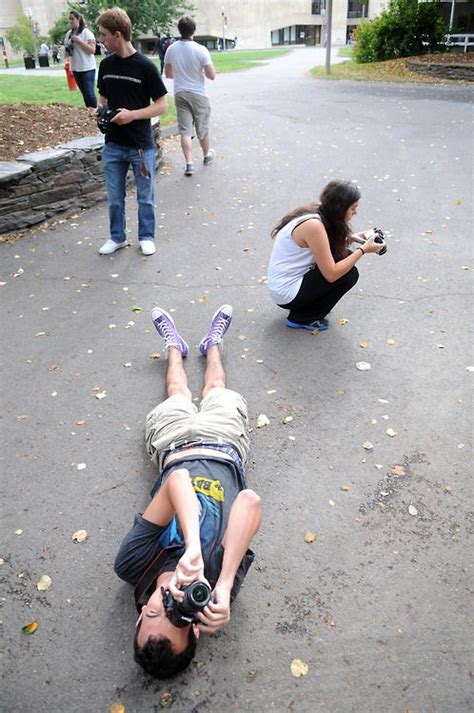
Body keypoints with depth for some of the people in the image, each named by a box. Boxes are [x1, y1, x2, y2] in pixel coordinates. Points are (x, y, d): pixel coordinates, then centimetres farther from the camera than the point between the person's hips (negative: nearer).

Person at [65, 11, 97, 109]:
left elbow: (92, 50, -15)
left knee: (89, 93, -11)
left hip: (87, 68, -6)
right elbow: (67, 52, 22)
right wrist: (66, 51, -1)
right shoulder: (69, 34, 12)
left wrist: (78, 40, -19)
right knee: (84, 93, 10)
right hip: (76, 68, 6)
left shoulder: (86, 32, -6)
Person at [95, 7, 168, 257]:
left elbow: (161, 106, -9)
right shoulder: (106, 65, 5)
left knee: (145, 197, 9)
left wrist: (133, 114, -21)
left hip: (141, 145, -4)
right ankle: (117, 237, 27)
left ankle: (146, 237, 25)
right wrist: (99, 110, -4)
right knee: (114, 197, 10)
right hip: (113, 145, 4)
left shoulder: (145, 66, -9)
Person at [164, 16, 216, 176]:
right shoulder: (201, 50, -15)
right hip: (198, 94, -2)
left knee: (185, 130, 2)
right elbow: (212, 75, -13)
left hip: (180, 94, 3)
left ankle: (189, 164, -7)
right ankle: (207, 155, 34)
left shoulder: (171, 49, -2)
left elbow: (168, 74, 9)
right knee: (202, 128, 14)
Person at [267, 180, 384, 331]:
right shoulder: (314, 225, -26)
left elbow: (325, 247, 16)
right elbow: (331, 274, -24)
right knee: (349, 274, -10)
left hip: (288, 281, 9)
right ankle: (301, 318, 1)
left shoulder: (316, 212, 0)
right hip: (287, 294, -9)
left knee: (345, 257, 6)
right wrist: (363, 249, -16)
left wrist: (351, 238, 1)